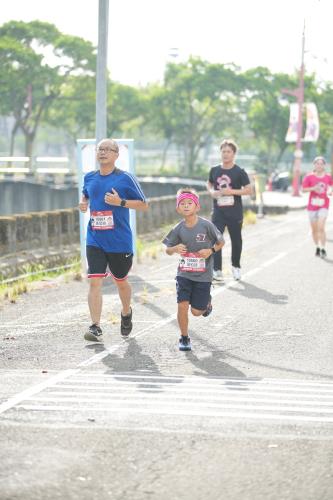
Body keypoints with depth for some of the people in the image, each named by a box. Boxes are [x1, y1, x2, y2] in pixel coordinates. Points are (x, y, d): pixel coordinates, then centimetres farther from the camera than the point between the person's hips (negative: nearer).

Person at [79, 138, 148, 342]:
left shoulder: (125, 178, -6)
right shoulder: (89, 177, 7)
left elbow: (144, 205, -4)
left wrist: (121, 202, -18)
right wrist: (83, 203, 3)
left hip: (120, 241, -2)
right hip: (95, 240, 2)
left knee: (121, 281, 15)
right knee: (95, 281, -12)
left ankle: (126, 313, 44)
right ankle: (96, 327, -13)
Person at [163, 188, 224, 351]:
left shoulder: (206, 225, -12)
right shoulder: (178, 229, -4)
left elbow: (221, 242, 2)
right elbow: (168, 250, 5)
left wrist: (211, 250, -16)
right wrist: (175, 249, -17)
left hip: (203, 275, -2)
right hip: (184, 273, 2)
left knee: (196, 311, 4)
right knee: (182, 305, -11)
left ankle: (207, 301, 40)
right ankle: (184, 338, 8)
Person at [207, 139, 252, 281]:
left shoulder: (239, 172, -5)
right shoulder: (214, 170, 5)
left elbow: (249, 190, -7)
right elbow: (209, 183, 23)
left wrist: (232, 191, -18)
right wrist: (211, 192, 1)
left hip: (235, 212, -2)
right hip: (218, 212, 2)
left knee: (236, 240, 11)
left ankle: (236, 267, 30)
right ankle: (217, 270, -10)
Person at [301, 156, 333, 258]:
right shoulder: (309, 177, -5)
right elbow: (303, 189, -5)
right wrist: (313, 188, -20)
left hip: (323, 205, -1)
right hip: (312, 206, 1)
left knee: (321, 228, -15)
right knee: (314, 229, 10)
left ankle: (323, 249, -7)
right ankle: (317, 248, 28)